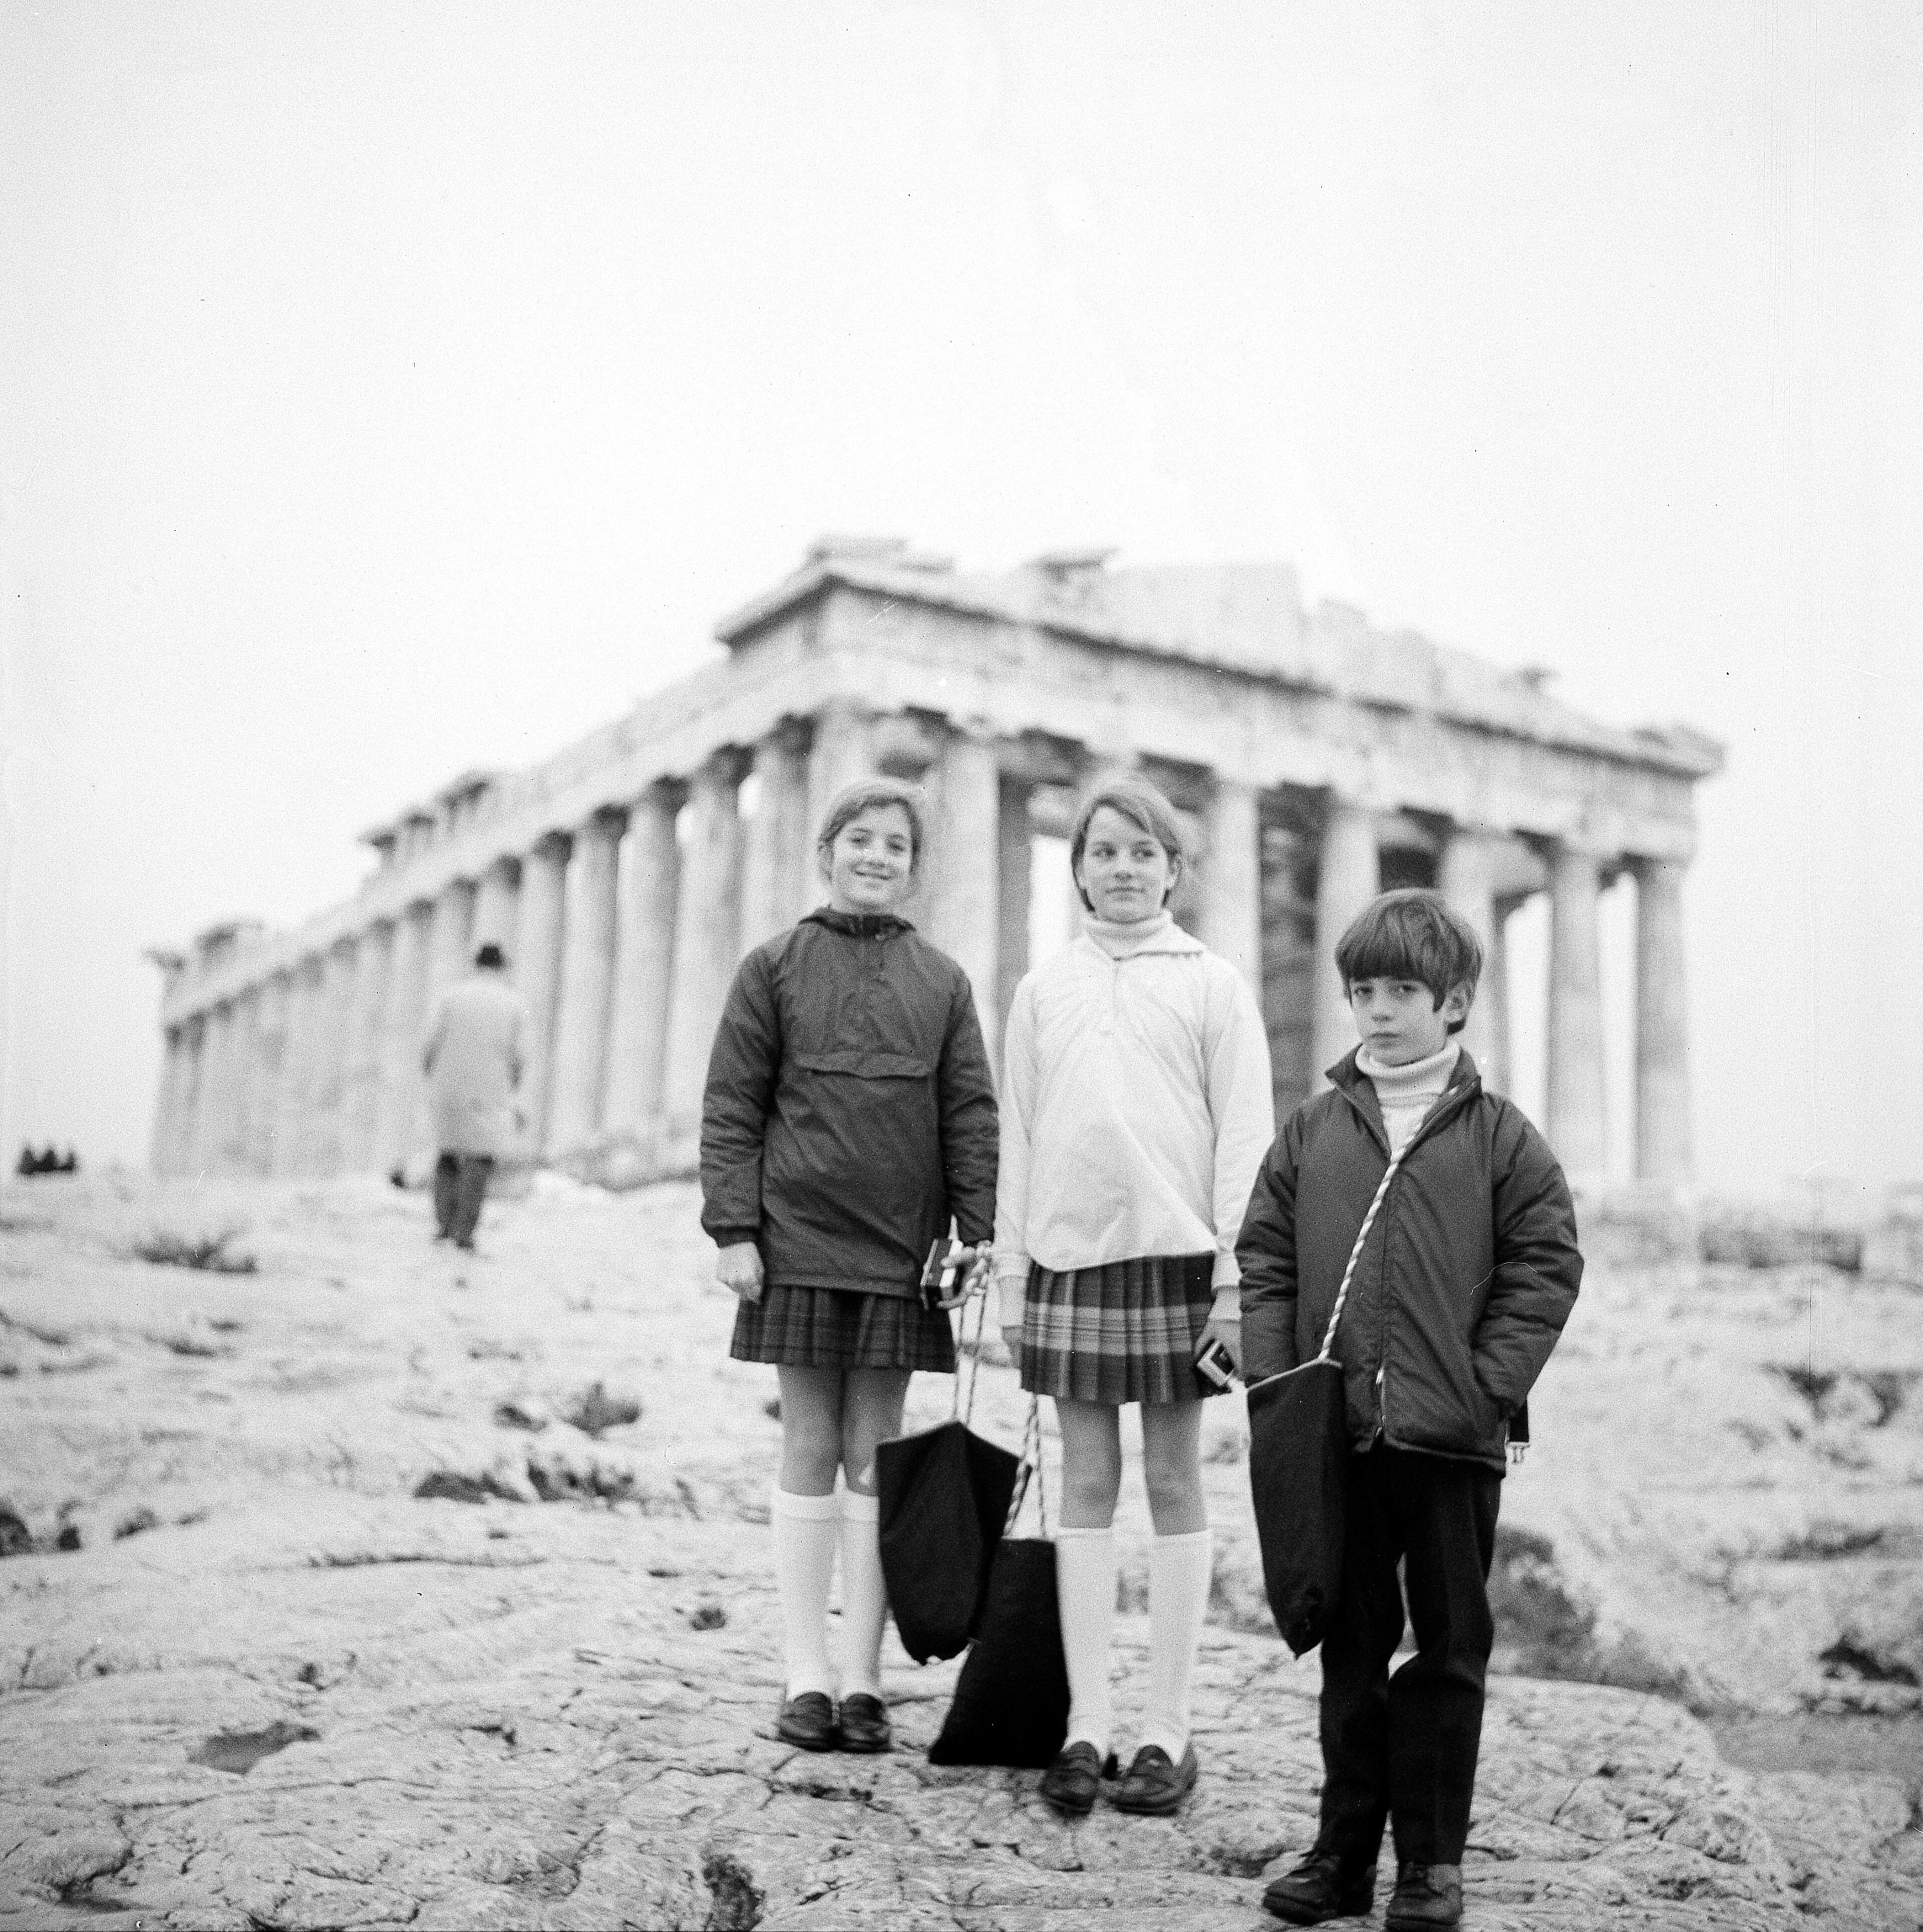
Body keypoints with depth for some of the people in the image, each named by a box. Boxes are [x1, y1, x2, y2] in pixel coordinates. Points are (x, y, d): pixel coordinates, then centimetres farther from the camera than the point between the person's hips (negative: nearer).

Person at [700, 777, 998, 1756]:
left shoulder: (942, 981, 9)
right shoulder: (773, 967, 4)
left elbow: (972, 1116, 7)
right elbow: (732, 1106, 1)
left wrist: (979, 1232, -1)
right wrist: (733, 1226, -6)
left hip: (901, 1248, 2)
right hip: (799, 1241, -1)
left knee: (877, 1454, 5)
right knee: (809, 1447, 3)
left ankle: (863, 1677, 12)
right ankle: (807, 1676, 11)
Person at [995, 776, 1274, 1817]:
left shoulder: (1212, 984, 3)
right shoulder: (1043, 989, 10)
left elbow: (1246, 1136, 0)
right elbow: (1016, 1140, 11)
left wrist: (1235, 1276, -7)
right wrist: (1010, 1273, 7)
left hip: (1177, 1253, -2)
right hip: (1069, 1256, 2)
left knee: (1174, 1484, 4)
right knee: (1086, 1485, 6)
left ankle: (1167, 1730, 11)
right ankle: (1086, 1724, 12)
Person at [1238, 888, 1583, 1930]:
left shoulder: (1501, 1136, 0)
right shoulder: (1312, 1129, 7)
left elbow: (1545, 1268, -2)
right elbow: (1265, 1262, 7)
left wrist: (1489, 1384, -11)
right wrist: (1275, 1382, -3)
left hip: (1452, 1439, -2)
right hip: (1333, 1434, 2)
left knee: (1449, 1648, 8)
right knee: (1350, 1647, 12)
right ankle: (1346, 1847, 23)